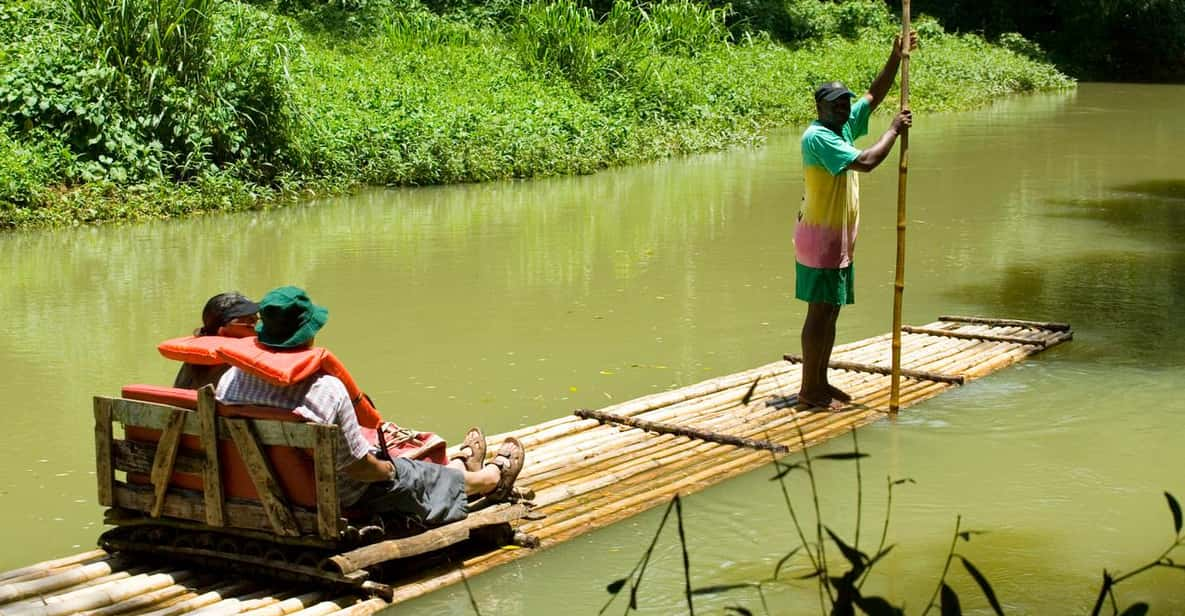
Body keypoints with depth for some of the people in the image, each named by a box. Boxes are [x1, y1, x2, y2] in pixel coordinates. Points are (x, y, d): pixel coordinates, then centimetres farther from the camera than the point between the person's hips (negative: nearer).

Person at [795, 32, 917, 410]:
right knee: (819, 312, -6)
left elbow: (874, 95, 15)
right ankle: (809, 390, -2)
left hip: (840, 239, 9)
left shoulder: (845, 126, 9)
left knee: (831, 312, 13)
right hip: (820, 237, -9)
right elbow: (865, 162, -29)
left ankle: (821, 382, 20)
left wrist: (896, 57, 2)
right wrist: (894, 130, -17)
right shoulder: (818, 137, -19)